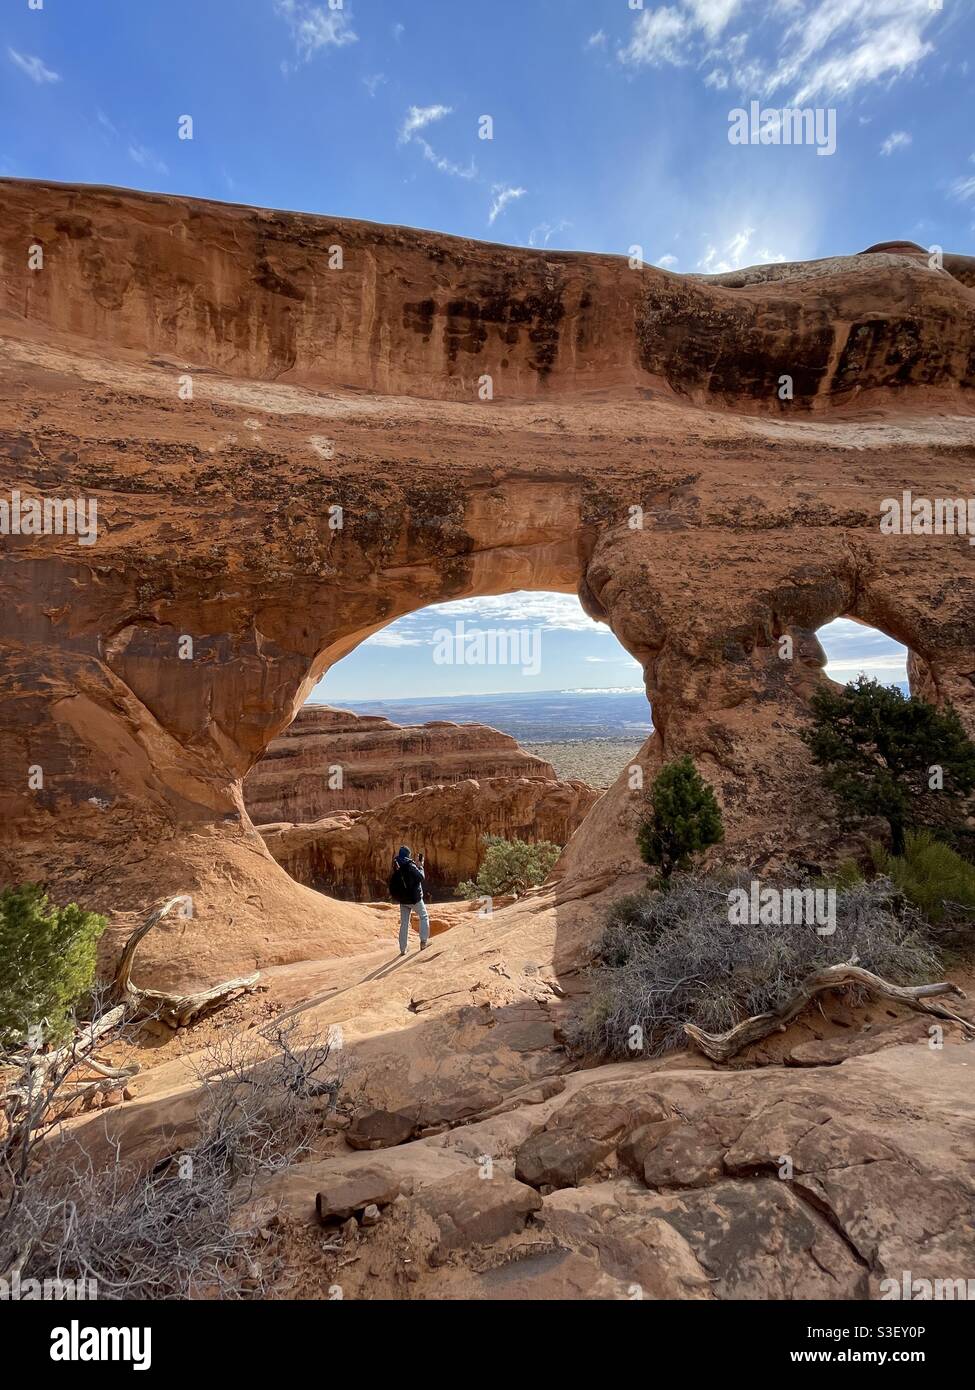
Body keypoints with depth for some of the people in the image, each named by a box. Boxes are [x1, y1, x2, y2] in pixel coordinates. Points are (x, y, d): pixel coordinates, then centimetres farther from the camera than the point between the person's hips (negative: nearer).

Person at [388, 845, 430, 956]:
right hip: (415, 898, -5)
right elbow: (420, 877, -17)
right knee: (424, 917, 13)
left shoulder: (396, 868, 4)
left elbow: (392, 885, 13)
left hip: (402, 900, 5)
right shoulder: (410, 866, -17)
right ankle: (423, 940, 0)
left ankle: (403, 949, 12)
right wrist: (420, 867, -5)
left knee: (404, 923, 11)